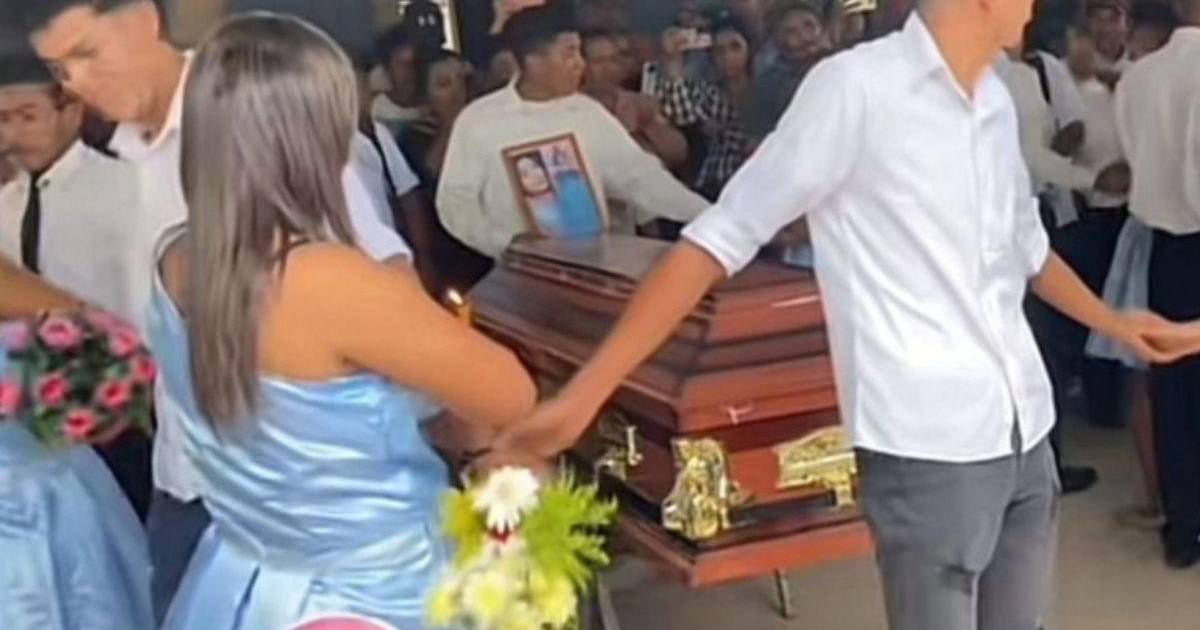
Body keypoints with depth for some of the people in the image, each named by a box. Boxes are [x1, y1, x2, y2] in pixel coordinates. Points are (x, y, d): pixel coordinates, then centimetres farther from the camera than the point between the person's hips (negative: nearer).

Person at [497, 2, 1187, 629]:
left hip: (1025, 432, 7)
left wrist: (1112, 322, 38)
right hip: (929, 445, -7)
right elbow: (721, 238, -15)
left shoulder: (998, 101, 9)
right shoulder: (858, 86, -13)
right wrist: (583, 393, -19)